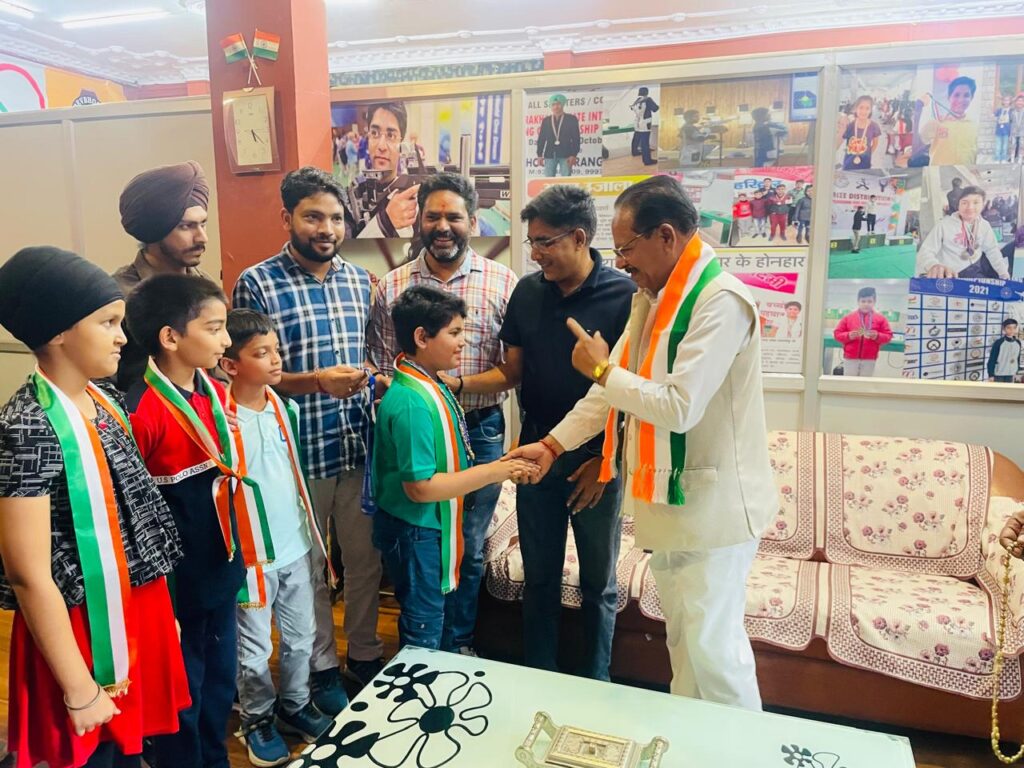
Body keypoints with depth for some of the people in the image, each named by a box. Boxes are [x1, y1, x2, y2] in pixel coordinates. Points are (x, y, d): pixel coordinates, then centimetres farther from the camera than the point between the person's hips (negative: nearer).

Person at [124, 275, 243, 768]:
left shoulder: (217, 395, 2)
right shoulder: (142, 411, -22)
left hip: (222, 571, 7)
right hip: (176, 583, -7)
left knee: (220, 682, 23)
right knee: (182, 694, 14)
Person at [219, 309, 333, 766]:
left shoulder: (285, 408, 2)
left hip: (295, 547, 6)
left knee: (301, 635, 19)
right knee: (254, 649, 12)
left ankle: (294, 706, 39)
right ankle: (257, 720, 34)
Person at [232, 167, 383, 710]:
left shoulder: (359, 280, 7)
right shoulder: (257, 284, -8)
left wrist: (375, 375, -6)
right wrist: (316, 381, -22)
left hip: (361, 444, 4)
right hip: (301, 450, -4)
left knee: (366, 558, 16)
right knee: (307, 567, 14)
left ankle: (365, 651, 38)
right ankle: (321, 667, 34)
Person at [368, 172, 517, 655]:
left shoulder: (502, 282, -2)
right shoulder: (391, 287, 2)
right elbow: (382, 370, 6)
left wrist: (459, 384, -18)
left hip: (480, 430, -1)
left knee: (468, 549, 12)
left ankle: (456, 646, 34)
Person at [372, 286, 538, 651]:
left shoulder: (432, 385, 1)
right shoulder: (411, 402, -28)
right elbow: (420, 487, -29)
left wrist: (499, 467, 3)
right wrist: (491, 472, -24)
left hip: (433, 526, 9)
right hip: (414, 530, -9)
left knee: (439, 610, 25)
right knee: (424, 626, 10)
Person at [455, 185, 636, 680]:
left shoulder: (625, 296, -13)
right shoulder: (527, 292, 1)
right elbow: (511, 373, 6)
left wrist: (607, 459, -13)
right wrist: (456, 383, -9)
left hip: (597, 457, -3)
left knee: (598, 582, 13)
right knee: (539, 577, 16)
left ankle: (594, 687, 35)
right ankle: (538, 680, 36)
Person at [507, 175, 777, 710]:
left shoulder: (721, 300, -20)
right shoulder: (651, 298, 10)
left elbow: (680, 407, -28)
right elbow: (614, 386, 11)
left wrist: (602, 369, -14)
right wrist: (553, 444, 5)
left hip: (712, 504, -9)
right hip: (668, 498, 9)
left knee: (711, 649, 0)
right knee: (682, 639, 21)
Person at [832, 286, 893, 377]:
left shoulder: (880, 318, 5)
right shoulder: (849, 317, 3)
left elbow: (888, 336, 5)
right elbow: (837, 334, 4)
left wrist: (877, 336, -15)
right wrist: (849, 336, -14)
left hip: (869, 360, 0)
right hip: (850, 358, 0)